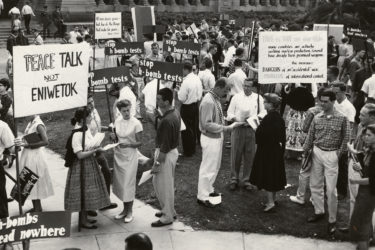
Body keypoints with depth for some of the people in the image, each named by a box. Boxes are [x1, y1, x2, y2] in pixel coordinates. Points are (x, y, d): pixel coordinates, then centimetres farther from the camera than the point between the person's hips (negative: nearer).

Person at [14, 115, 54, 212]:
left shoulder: (38, 125, -16)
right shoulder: (30, 124, 9)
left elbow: (45, 141, -25)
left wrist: (27, 144, -26)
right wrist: (21, 140, -6)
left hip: (35, 156, -9)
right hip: (28, 156, 9)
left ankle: (37, 209, 7)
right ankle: (36, 207, 25)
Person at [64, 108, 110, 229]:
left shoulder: (85, 130, 7)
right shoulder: (76, 135, -20)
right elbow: (80, 155, -23)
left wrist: (97, 148, 4)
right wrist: (95, 150, -22)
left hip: (90, 164, 9)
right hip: (81, 166, -9)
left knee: (88, 191, 15)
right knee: (83, 192, -1)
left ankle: (85, 218, 27)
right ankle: (83, 221, 10)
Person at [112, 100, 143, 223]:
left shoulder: (136, 123, -12)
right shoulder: (117, 121, 3)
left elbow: (139, 143, -10)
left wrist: (128, 144, -26)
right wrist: (114, 137, -8)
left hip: (130, 156, -5)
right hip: (118, 155, 5)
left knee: (128, 183, -2)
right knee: (120, 183, 9)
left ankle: (130, 211, 10)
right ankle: (125, 209, 22)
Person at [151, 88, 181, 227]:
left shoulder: (167, 121, -28)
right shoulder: (175, 112, 2)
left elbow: (165, 146, -24)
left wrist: (157, 163, -19)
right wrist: (158, 116, 5)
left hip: (166, 155, -10)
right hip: (172, 151, 10)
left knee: (164, 186, 5)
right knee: (157, 183, 22)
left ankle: (167, 217, 20)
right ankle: (169, 210, 36)